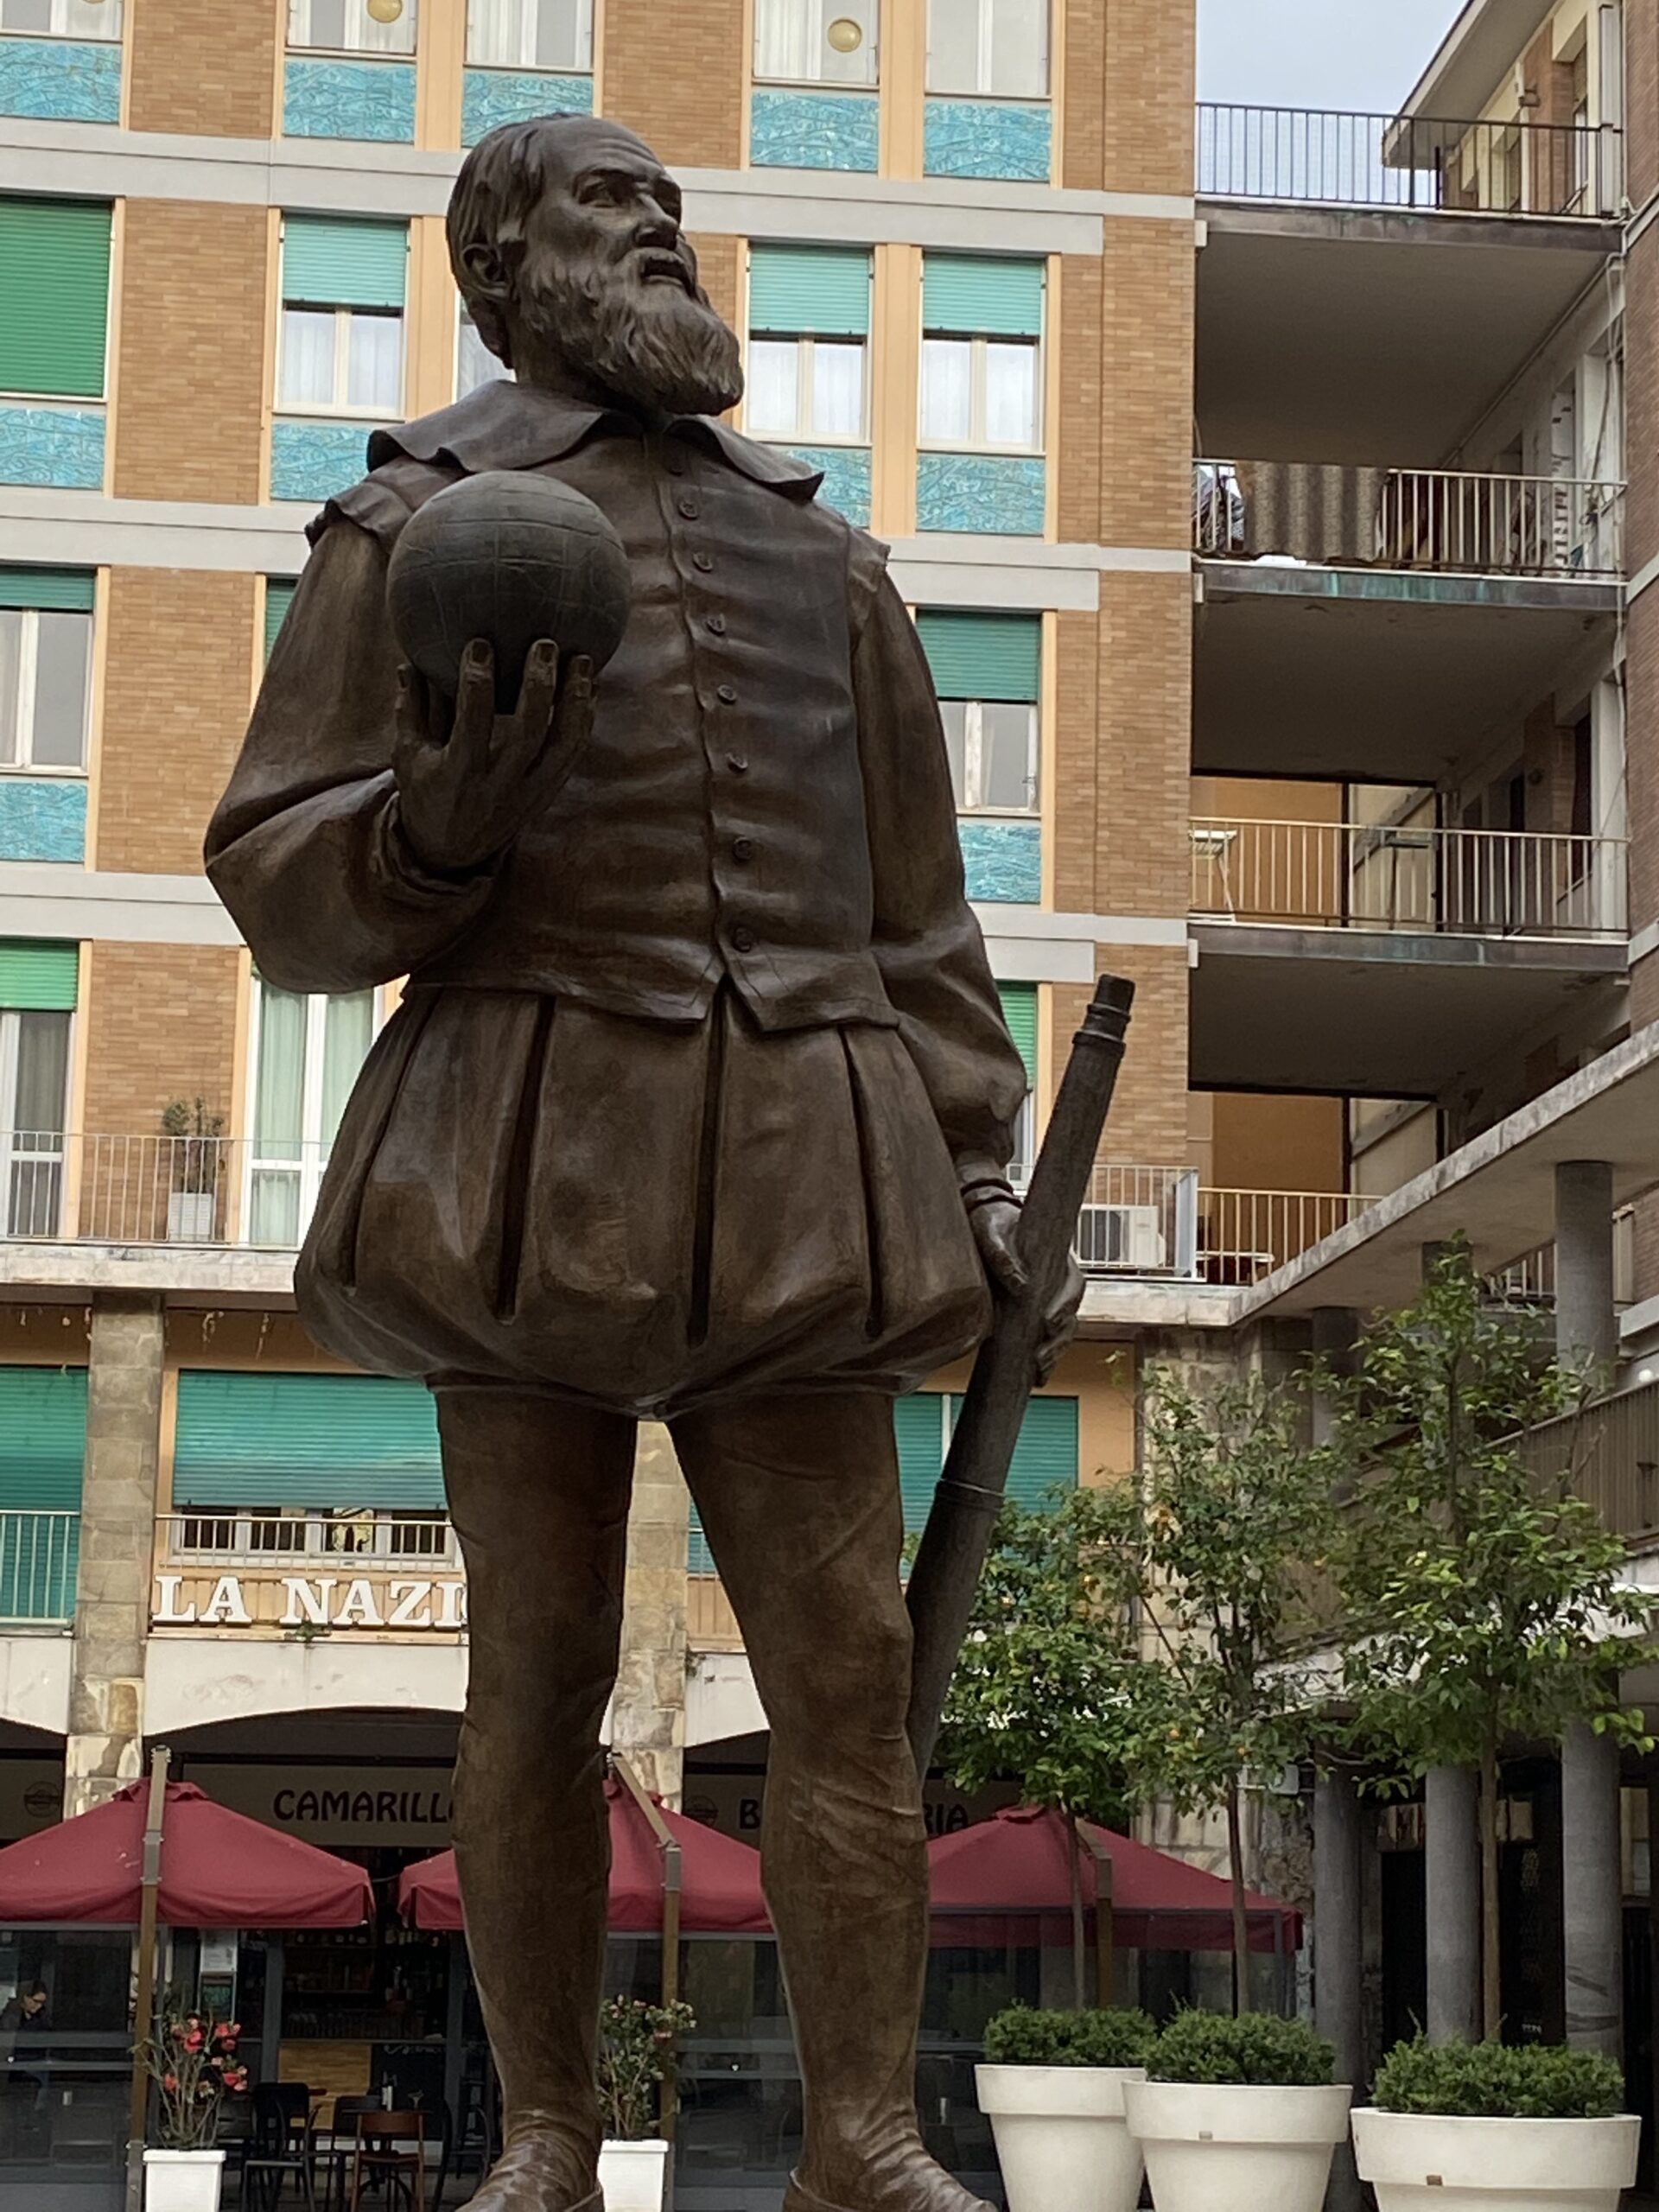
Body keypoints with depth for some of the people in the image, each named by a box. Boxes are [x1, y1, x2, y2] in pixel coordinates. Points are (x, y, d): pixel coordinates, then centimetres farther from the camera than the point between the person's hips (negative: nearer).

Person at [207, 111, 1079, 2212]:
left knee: (849, 1664, -5)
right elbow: (282, 892, 5)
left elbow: (915, 905, 19)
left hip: (790, 1173, 3)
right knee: (538, 1669, 0)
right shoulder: (409, 527, 9)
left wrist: (982, 1163, 9)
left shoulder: (822, 557, 20)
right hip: (529, 1152, -3)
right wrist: (441, 815, -17)